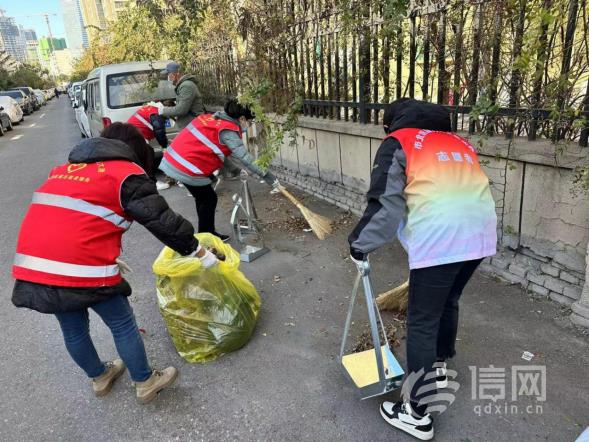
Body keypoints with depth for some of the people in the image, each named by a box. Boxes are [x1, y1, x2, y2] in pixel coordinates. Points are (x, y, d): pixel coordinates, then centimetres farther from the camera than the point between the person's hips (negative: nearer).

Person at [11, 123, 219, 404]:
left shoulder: (65, 169, 22)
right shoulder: (126, 173, -2)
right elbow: (162, 220, -6)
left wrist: (108, 258, 31)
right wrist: (199, 252, 5)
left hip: (32, 265, 8)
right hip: (82, 267, -7)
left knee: (72, 328, 25)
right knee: (122, 324, 13)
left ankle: (99, 377, 48)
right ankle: (145, 383, 30)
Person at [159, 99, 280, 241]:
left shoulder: (212, 118, 11)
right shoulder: (228, 131, -15)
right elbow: (244, 157, -21)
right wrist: (266, 175, -18)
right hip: (187, 167, -9)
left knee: (203, 197, 20)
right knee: (209, 199, 7)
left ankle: (207, 234, 31)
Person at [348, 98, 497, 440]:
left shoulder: (398, 141, 9)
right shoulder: (459, 141, 28)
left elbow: (385, 201, -1)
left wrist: (360, 245, 9)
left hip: (440, 238, -7)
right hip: (480, 231, 7)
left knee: (422, 323, 3)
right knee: (449, 301, 27)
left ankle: (416, 414, 13)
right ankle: (439, 367, 47)